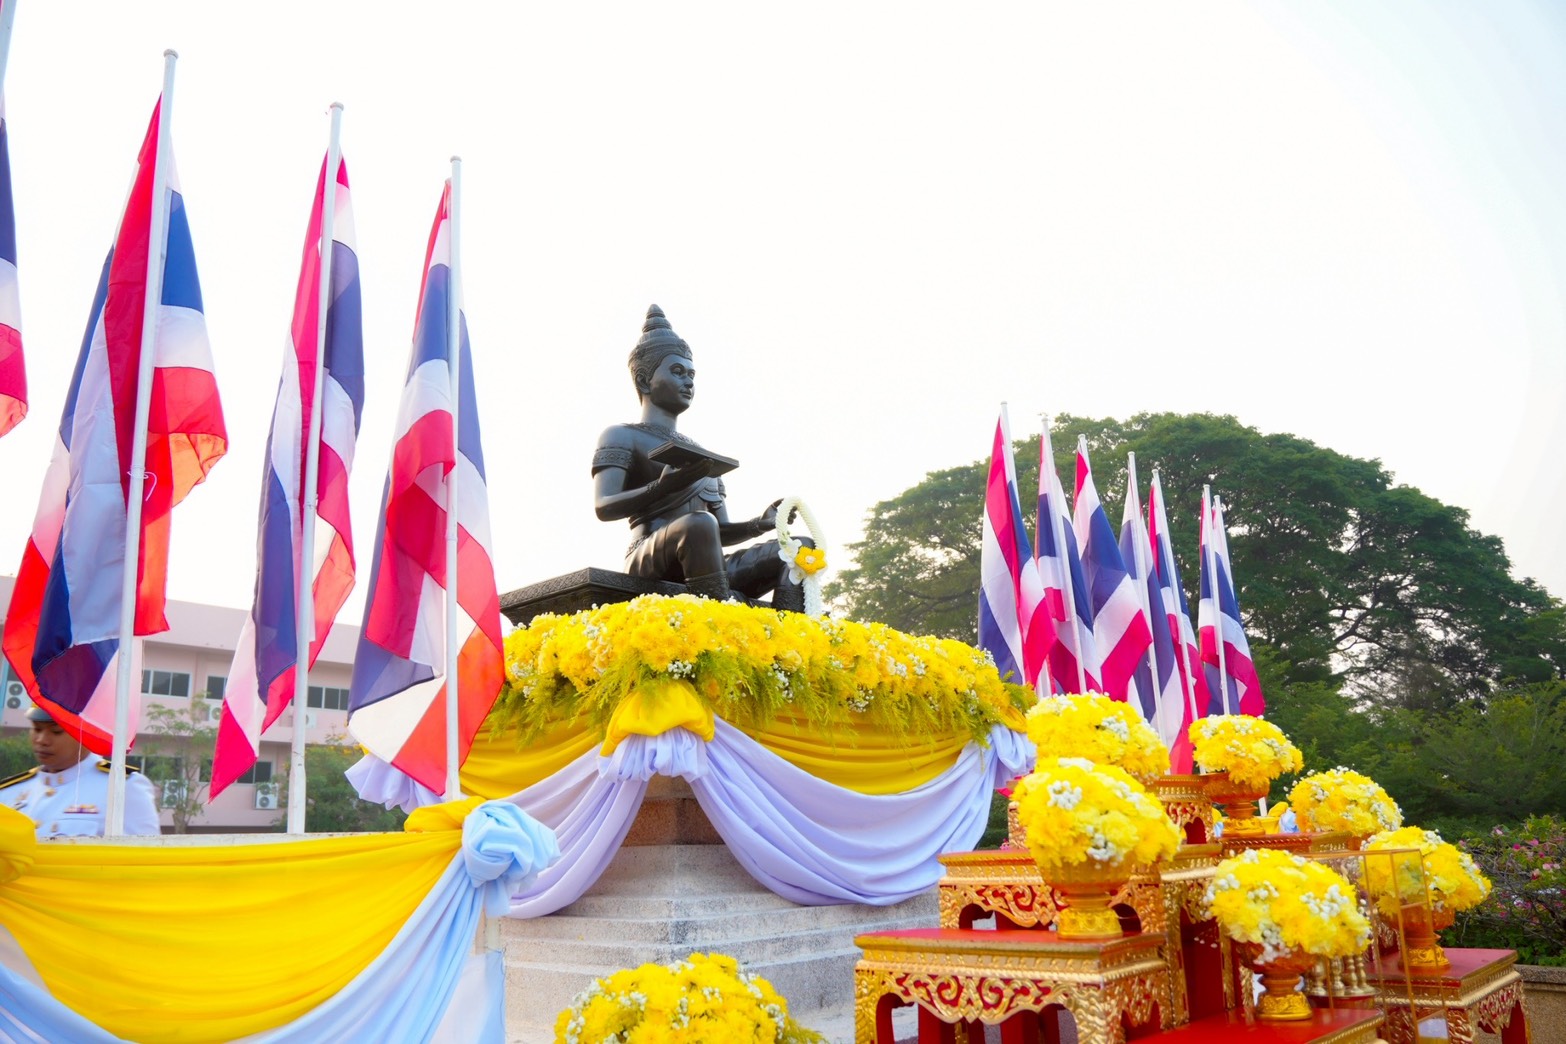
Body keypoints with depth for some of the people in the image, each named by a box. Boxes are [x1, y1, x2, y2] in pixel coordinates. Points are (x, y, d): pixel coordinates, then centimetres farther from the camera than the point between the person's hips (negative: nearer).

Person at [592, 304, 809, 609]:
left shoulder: (700, 453, 28)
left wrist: (760, 524, 8)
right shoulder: (621, 436, 8)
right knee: (699, 524, -36)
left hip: (706, 565, 7)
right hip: (652, 564, -7)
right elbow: (604, 507, -9)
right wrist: (662, 487, -27)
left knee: (798, 549, -7)